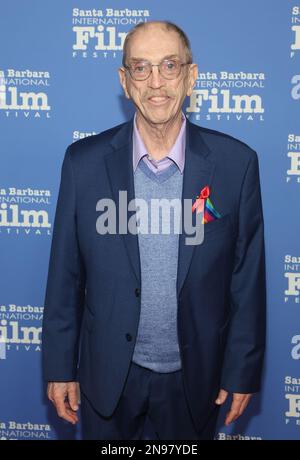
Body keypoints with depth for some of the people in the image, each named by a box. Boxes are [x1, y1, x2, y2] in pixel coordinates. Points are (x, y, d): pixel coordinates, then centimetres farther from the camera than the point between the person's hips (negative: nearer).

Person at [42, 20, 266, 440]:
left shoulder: (236, 163, -12)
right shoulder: (84, 161, -10)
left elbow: (248, 278, -5)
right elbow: (65, 275, -4)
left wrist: (243, 371, -1)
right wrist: (60, 367, 0)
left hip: (195, 375, 0)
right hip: (108, 373, 1)